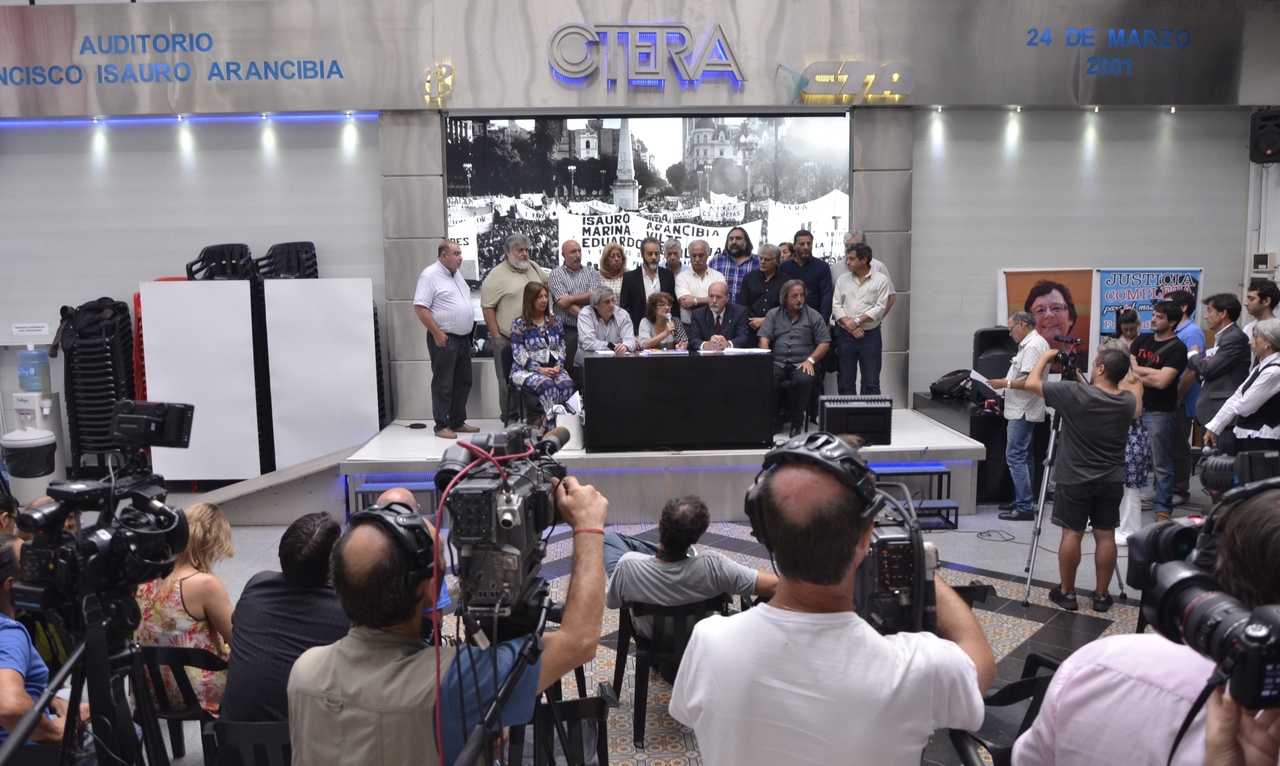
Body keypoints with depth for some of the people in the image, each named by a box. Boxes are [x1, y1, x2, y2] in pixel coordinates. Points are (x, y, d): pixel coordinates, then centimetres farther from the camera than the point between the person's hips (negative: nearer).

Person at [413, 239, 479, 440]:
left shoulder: (456, 273, 14)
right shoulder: (430, 275, -12)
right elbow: (420, 307, -17)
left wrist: (469, 328, 16)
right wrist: (437, 333, -19)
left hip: (463, 338, 9)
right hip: (444, 339, -9)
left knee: (463, 382, 12)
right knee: (443, 384, -3)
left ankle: (458, 422, 22)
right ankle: (442, 426, 4)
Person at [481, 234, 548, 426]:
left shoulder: (534, 268, 11)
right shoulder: (497, 275, -8)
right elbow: (487, 307, -9)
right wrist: (496, 336, -12)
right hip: (507, 338, -5)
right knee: (508, 380, 1)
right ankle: (510, 419, 10)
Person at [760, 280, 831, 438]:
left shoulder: (813, 316, 10)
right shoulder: (773, 315, 14)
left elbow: (825, 343, 5)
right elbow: (764, 339, 4)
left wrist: (810, 360, -10)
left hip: (802, 364, -1)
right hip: (777, 363, 1)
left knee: (803, 380, -35)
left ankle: (797, 423, -18)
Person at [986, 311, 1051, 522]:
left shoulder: (1032, 346, -17)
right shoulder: (1031, 344, 16)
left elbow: (1030, 381, -24)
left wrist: (1005, 383, -16)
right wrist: (1007, 382, 12)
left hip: (1024, 412, -11)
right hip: (1023, 411, 11)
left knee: (1015, 456, -11)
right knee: (1024, 456, 15)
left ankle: (1025, 507, -9)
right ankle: (1024, 501, 23)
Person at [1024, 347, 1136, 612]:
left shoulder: (1074, 393, -18)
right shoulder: (1129, 402, 0)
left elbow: (1031, 383, -9)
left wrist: (1045, 357, 5)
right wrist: (1081, 380, 17)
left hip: (1075, 479, -4)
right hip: (1112, 480, 4)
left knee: (1071, 534, 3)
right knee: (1105, 535, 8)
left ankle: (1066, 592, 11)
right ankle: (1101, 595, 16)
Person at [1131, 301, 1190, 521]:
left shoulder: (1177, 348, -8)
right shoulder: (1142, 339, 10)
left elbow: (1161, 381, -18)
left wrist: (1137, 374, -6)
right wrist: (1150, 372, -10)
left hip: (1159, 412, -6)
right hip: (1134, 407, 6)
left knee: (1161, 463, 0)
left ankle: (1163, 508, 8)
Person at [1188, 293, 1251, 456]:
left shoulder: (1235, 338, -11)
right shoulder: (1222, 337, 20)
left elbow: (1209, 369, -17)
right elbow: (1205, 373, 19)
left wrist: (1193, 355, 2)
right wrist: (1203, 362, -3)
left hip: (1224, 416, -10)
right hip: (1211, 413, 10)